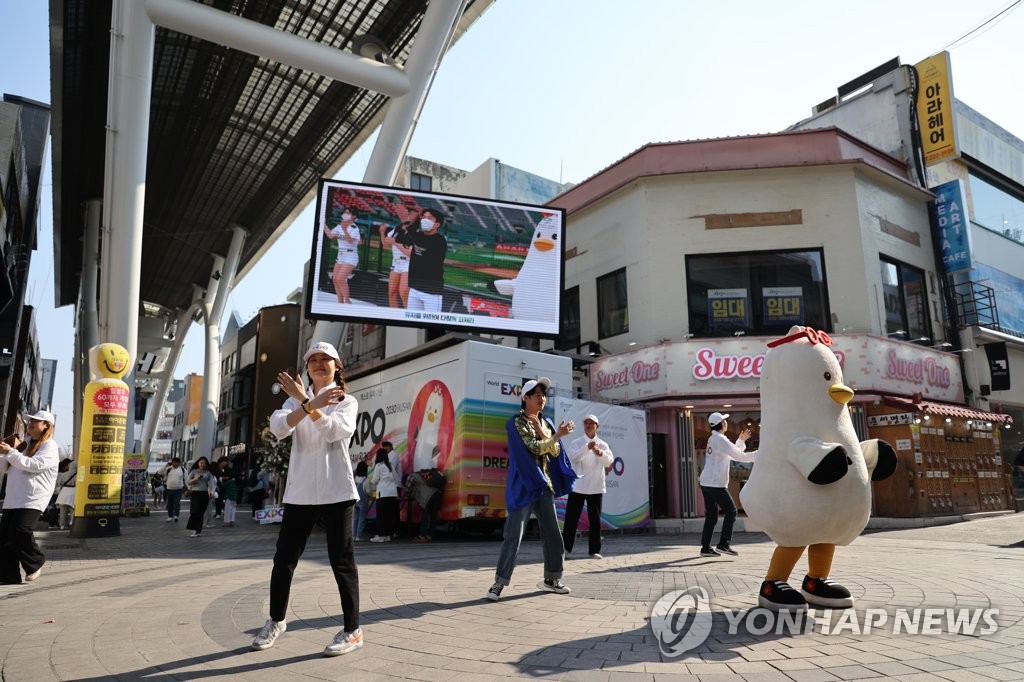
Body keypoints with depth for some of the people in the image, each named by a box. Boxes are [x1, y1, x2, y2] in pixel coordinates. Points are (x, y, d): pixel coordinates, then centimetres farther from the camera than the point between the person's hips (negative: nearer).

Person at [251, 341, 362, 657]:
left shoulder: (347, 401, 3)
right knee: (284, 558, 10)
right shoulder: (295, 400, 11)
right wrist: (311, 403, -25)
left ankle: (352, 630, 10)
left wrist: (305, 401, -21)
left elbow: (335, 431, -17)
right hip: (300, 491, 3)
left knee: (342, 560, -1)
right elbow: (278, 428, -11)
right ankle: (276, 621, 31)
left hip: (336, 490, -3)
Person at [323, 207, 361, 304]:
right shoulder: (339, 227, 10)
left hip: (350, 257, -8)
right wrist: (324, 225, 0)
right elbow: (330, 235, 2)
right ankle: (340, 301, 14)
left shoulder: (355, 228, -13)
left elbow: (350, 240, -27)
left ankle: (347, 300, -8)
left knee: (340, 278, -19)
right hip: (340, 256, 8)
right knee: (335, 278, 5)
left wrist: (345, 230, -41)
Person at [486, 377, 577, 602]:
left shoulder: (545, 422, 13)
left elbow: (555, 452, 4)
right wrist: (557, 435, -22)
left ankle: (551, 579, 23)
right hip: (523, 485, -7)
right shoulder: (516, 423, -8)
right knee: (514, 535, -7)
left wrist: (542, 431, -9)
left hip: (544, 485, 7)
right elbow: (534, 448, -18)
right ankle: (499, 583, 1)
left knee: (552, 534, 10)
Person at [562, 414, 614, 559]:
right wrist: (588, 448, -30)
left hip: (596, 487, 1)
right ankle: (565, 547, 9)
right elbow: (573, 457, -15)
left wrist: (600, 453, -33)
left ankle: (594, 550, 12)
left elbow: (609, 461, -10)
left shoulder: (603, 445, 6)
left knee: (595, 519, 5)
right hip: (577, 486, -1)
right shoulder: (576, 443, 4)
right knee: (571, 518, 1)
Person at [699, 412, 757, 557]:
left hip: (706, 482, 9)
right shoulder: (720, 439, -11)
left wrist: (741, 440, 24)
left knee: (711, 515, 10)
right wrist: (758, 454, -11)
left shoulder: (713, 439, 18)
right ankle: (723, 544, -7)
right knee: (731, 511, -3)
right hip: (716, 484, -9)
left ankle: (705, 548, 11)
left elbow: (732, 453, 26)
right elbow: (738, 456, -16)